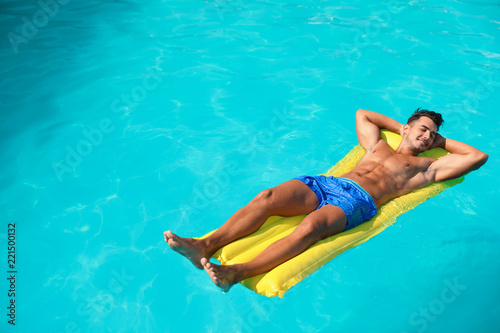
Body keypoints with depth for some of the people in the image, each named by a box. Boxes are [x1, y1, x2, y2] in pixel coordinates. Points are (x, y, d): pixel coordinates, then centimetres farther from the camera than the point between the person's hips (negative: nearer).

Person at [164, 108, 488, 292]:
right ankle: (207, 245, -31)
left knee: (310, 227, -37)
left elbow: (479, 156, 23)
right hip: (325, 182, 5)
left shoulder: (427, 166, 25)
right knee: (268, 196, -24)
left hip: (358, 199, -4)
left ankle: (236, 272, -47)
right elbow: (362, 114, 50)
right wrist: (400, 126, 49)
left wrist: (443, 140, 34)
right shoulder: (379, 145, 35)